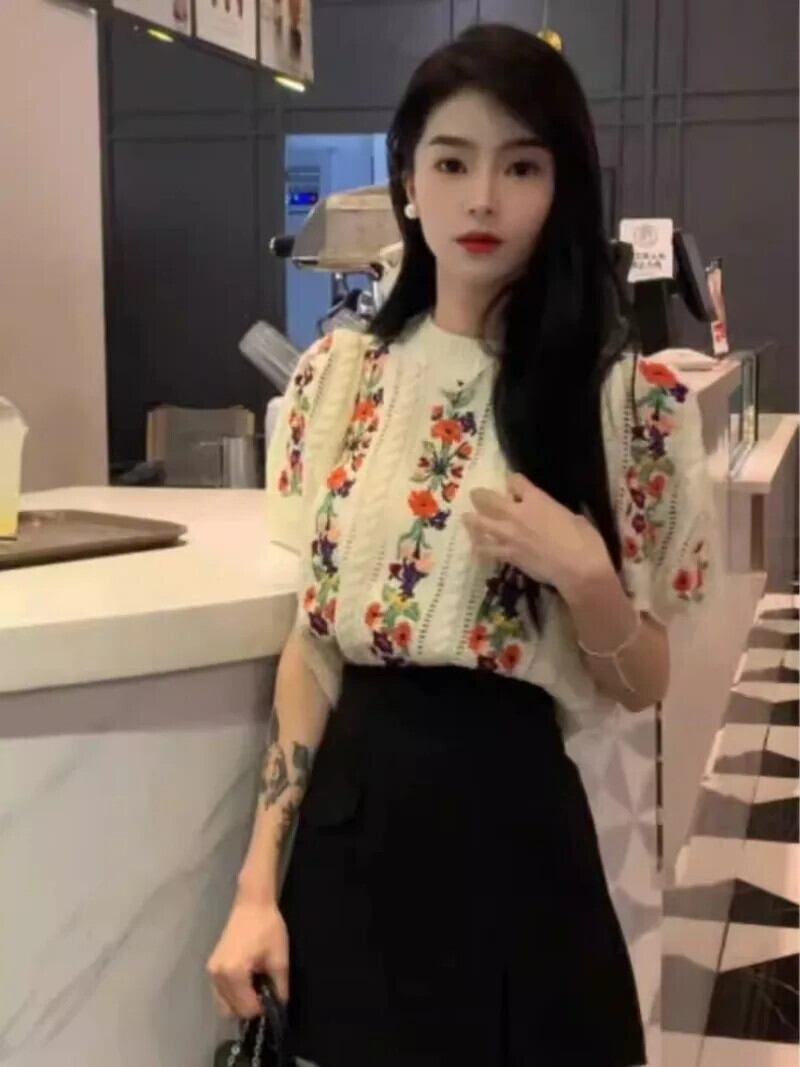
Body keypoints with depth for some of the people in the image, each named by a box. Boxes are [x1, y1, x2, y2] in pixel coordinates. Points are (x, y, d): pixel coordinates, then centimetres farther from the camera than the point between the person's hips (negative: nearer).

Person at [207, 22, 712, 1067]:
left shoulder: (629, 398, -7)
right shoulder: (339, 377, 0)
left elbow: (645, 685, -1)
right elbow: (310, 640, 4)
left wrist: (582, 574, -21)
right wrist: (259, 880, 0)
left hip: (522, 822, -2)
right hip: (355, 817, 2)